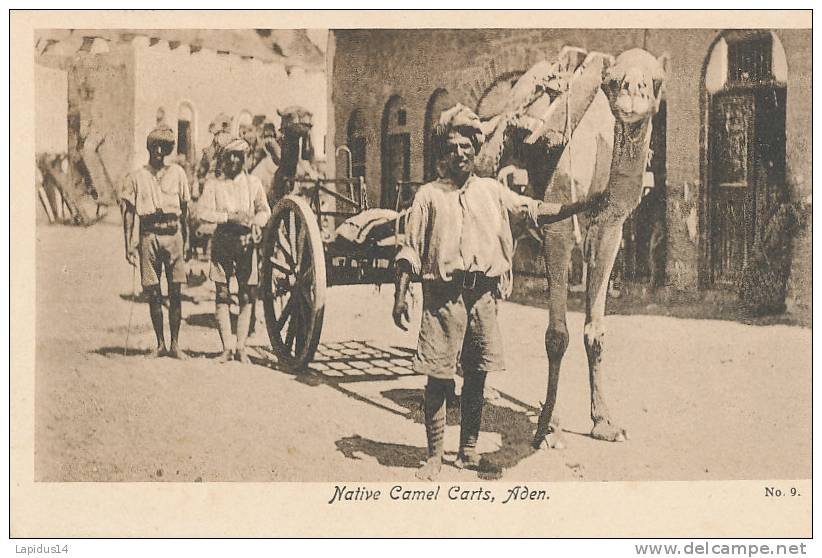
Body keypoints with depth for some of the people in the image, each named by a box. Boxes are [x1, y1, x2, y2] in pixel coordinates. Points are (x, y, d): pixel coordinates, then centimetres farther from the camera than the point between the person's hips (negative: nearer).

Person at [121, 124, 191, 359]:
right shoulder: (136, 177, 5)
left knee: (175, 292, 0)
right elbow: (128, 212, 5)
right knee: (153, 293, 2)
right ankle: (160, 343, 11)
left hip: (173, 234, 0)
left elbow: (184, 207, 11)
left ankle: (175, 344, 6)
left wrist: (183, 238, 7)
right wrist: (129, 245, -1)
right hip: (149, 236, 0)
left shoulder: (177, 173, 7)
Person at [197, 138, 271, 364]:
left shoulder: (253, 183, 9)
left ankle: (241, 347, 6)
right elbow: (202, 211, -6)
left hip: (246, 243, 1)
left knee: (247, 296, -1)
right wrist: (229, 216, -16)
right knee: (222, 296, -1)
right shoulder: (213, 184, 4)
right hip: (222, 243, -1)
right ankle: (227, 347, 5)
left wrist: (254, 221, -7)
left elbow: (265, 211, 14)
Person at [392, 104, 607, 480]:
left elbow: (535, 210, 12)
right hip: (443, 296, -3)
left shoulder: (491, 190, 15)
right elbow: (410, 251, 5)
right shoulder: (428, 195, 7)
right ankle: (434, 457, 9)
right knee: (438, 380, -2)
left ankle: (468, 452, 21)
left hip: (483, 295, 3)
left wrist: (582, 206, 0)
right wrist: (400, 296, -3)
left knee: (476, 378, 8)